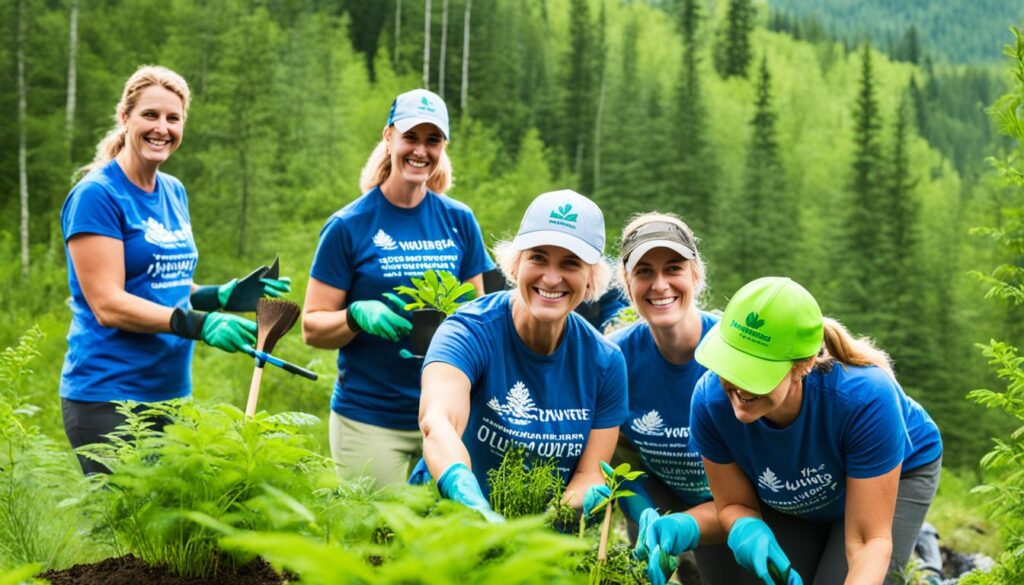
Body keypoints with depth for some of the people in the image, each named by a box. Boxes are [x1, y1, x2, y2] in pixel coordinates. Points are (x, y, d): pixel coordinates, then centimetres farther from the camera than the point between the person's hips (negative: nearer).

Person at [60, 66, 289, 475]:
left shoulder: (174, 193, 13)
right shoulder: (97, 195, -11)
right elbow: (108, 305, -18)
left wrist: (225, 295, 1)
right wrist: (199, 326, -27)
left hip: (171, 391, 7)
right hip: (108, 397, -7)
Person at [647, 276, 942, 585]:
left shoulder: (865, 398, -41)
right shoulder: (710, 400, -33)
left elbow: (869, 540, -35)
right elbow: (734, 504, -15)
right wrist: (749, 532, -39)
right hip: (790, 497, 3)